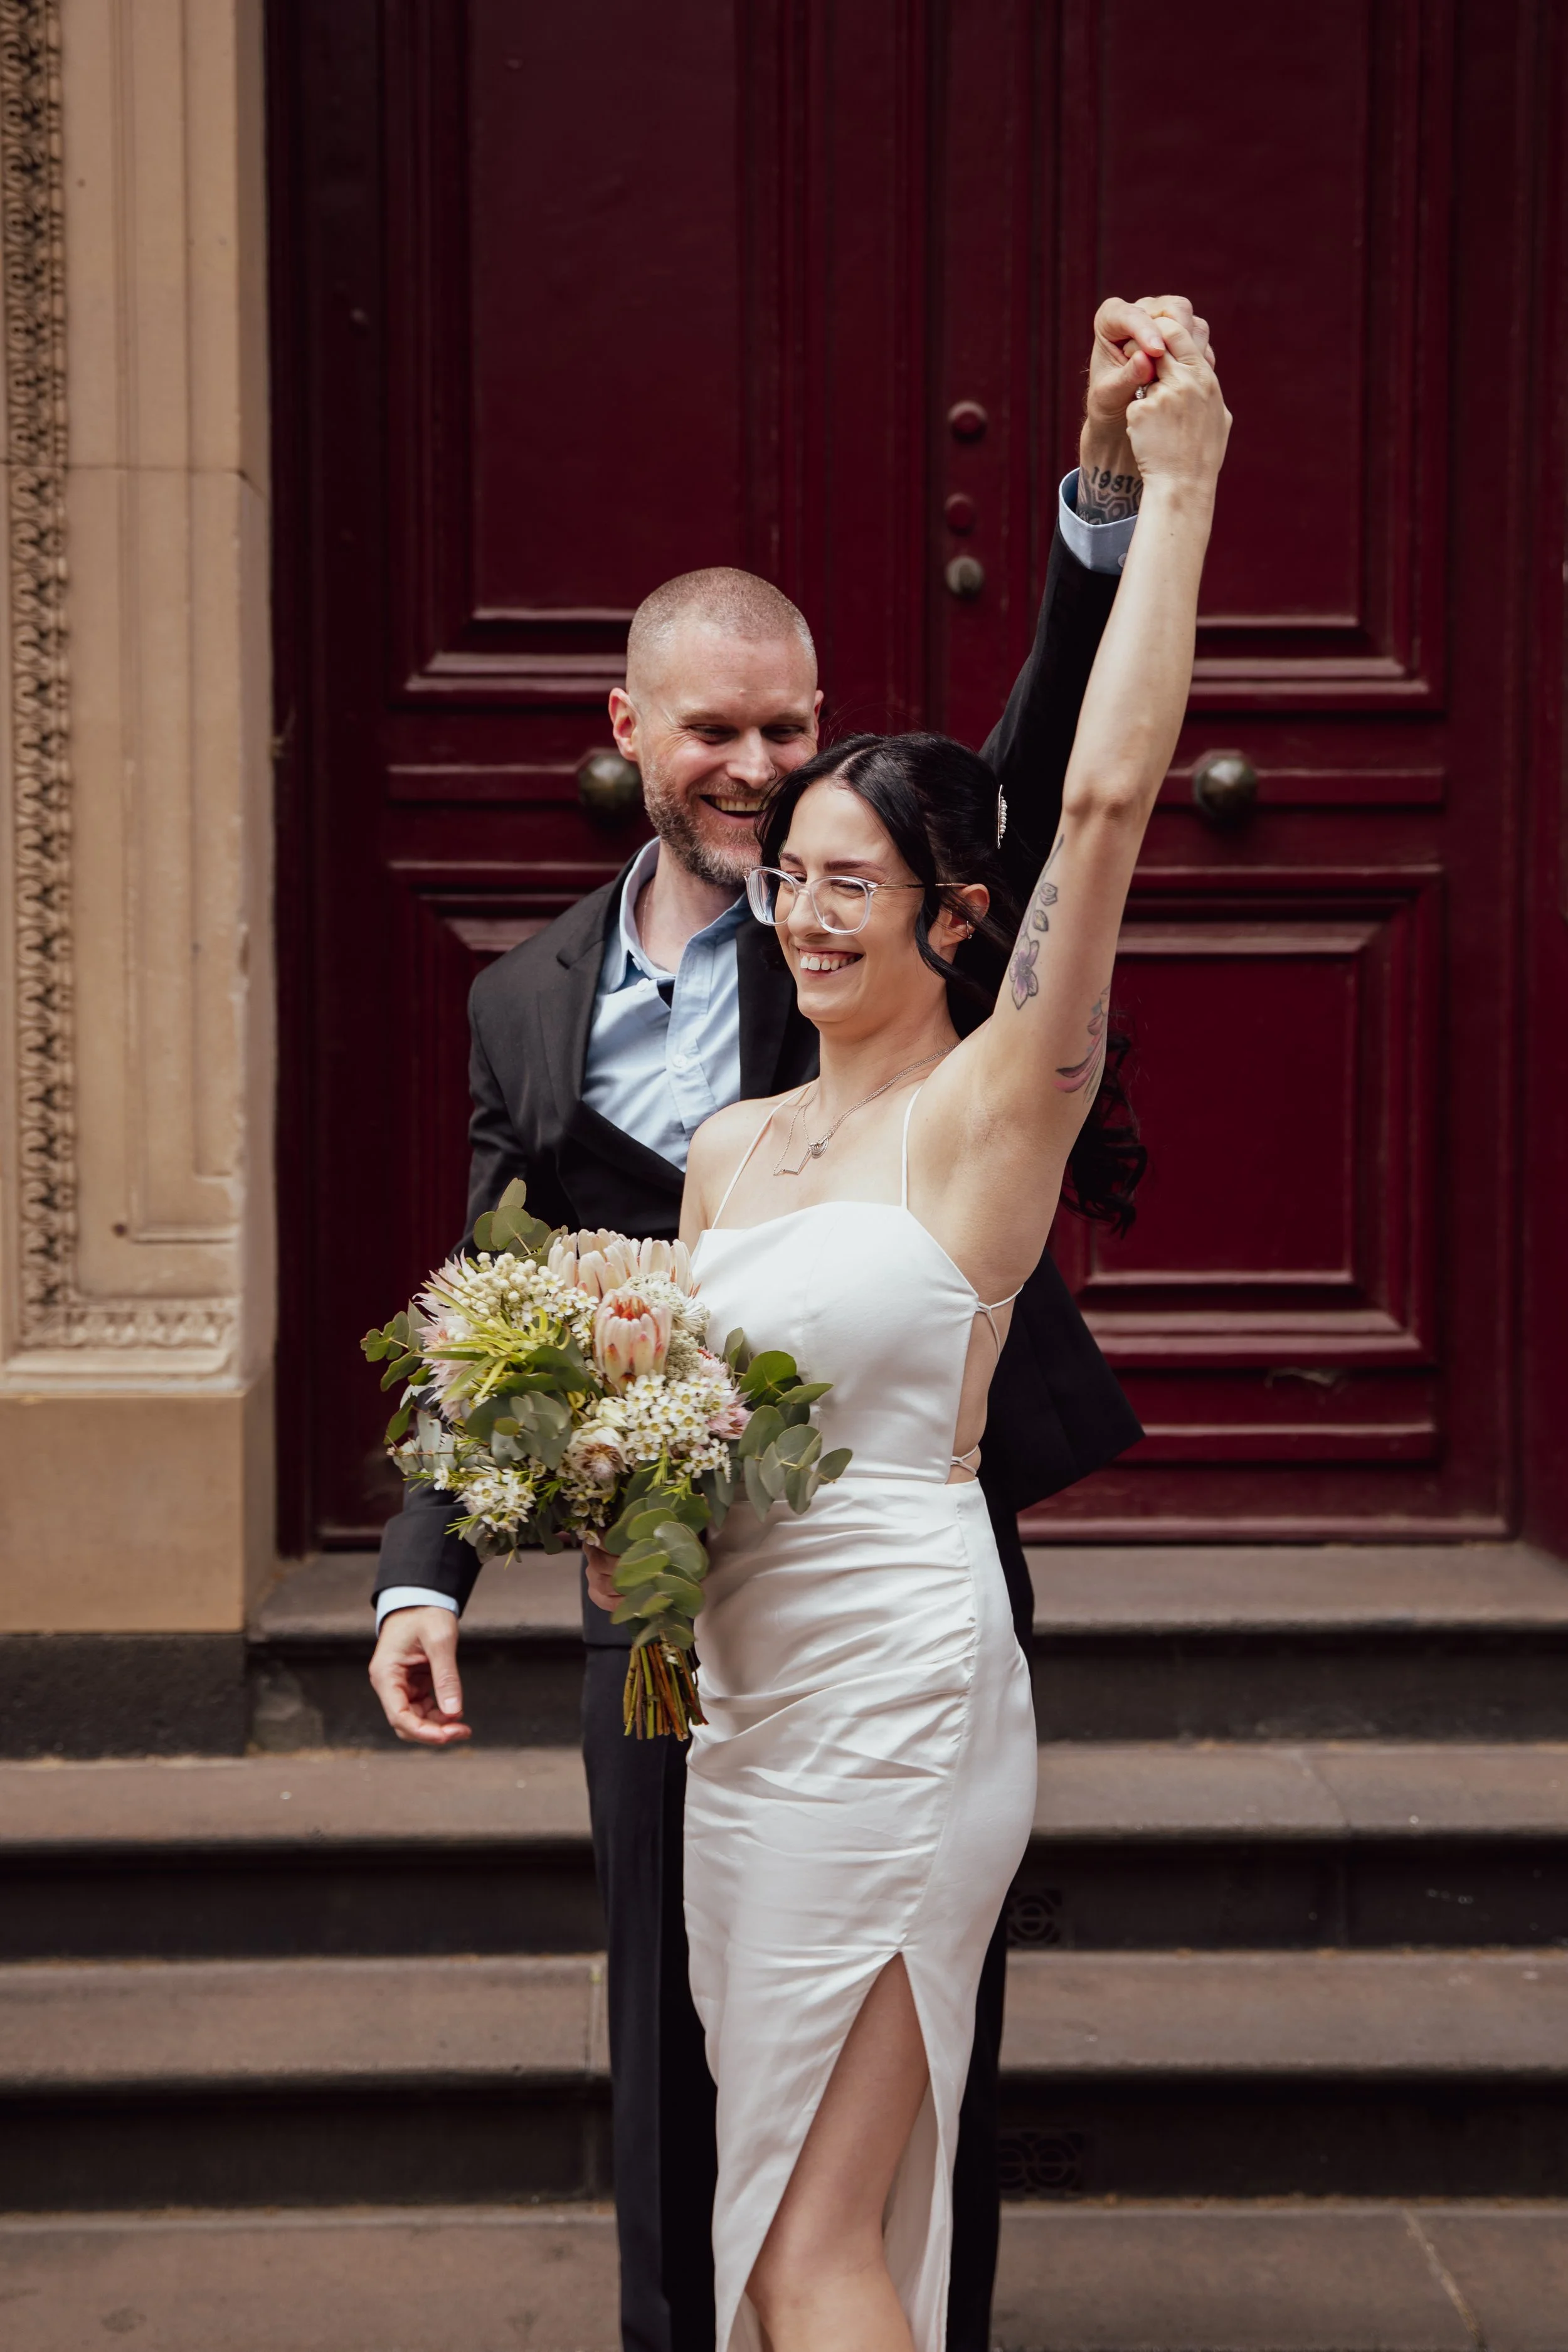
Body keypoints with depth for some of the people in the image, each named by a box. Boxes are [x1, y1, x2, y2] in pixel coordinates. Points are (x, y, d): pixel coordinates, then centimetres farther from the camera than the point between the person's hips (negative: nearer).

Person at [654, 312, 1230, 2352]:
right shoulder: (728, 1149, 13)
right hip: (746, 1699, 7)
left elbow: (1109, 796, -20)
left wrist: (1175, 484, -18)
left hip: (900, 1700, -7)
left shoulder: (987, 1112, -8)